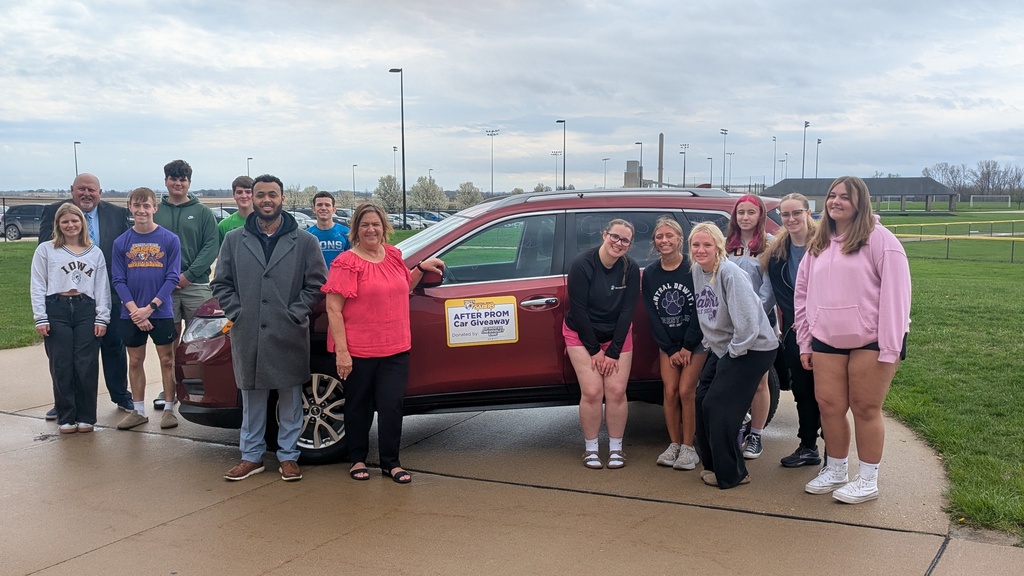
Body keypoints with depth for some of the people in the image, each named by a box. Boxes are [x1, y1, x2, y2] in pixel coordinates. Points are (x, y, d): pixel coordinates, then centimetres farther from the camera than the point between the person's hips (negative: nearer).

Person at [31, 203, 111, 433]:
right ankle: (66, 418, 9)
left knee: (87, 367, -1)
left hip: (86, 310, 1)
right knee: (61, 367, 1)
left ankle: (86, 417, 9)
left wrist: (102, 318, 1)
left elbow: (102, 287, 9)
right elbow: (38, 286, 4)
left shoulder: (95, 252, 13)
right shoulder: (45, 250, 7)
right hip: (56, 310, -1)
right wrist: (40, 318, -4)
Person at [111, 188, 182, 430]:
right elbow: (119, 281, 0)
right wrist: (135, 310, -12)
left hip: (161, 312, -2)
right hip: (131, 314, 2)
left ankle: (169, 409, 15)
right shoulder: (121, 242, 2)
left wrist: (150, 307, -14)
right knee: (135, 361, 10)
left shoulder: (169, 239, -4)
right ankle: (138, 411, 20)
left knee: (167, 360, 4)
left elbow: (172, 278, -6)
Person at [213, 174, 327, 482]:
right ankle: (251, 456, 23)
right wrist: (237, 313, -3)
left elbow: (316, 284, 1)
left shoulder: (304, 241, 1)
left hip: (289, 336, -1)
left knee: (290, 398, 8)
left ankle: (288, 455, 20)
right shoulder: (234, 240, 7)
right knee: (251, 398, 11)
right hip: (247, 336, 2)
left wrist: (295, 314, -8)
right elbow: (221, 283, 9)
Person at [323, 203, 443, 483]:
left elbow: (404, 287, 27)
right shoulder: (346, 263, -10)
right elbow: (333, 308, -14)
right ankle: (357, 459, 28)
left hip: (395, 349, 4)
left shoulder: (393, 255, 8)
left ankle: (390, 462, 16)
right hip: (358, 351, -4)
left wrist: (421, 268, 9)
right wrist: (341, 351, -18)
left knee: (391, 405, 1)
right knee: (359, 406, 11)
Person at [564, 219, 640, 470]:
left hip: (617, 335, 2)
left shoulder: (631, 269, -12)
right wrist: (594, 350, -14)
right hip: (582, 334, -2)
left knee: (616, 392, -4)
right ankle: (590, 448, 6)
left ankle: (616, 448, 11)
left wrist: (613, 351, -12)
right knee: (592, 392, -10)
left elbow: (627, 311, -9)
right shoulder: (582, 263, -20)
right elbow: (578, 309, -17)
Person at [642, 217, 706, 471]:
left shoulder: (694, 268, -12)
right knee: (670, 392, -2)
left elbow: (700, 310, -12)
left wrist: (687, 347, -12)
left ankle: (689, 447, 1)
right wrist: (671, 350, -4)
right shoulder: (649, 273, -1)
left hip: (695, 342, -3)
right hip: (667, 343, 3)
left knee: (686, 391, -9)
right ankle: (674, 445, 11)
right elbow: (652, 316, 0)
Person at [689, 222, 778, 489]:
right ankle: (713, 465, 24)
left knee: (717, 408, -9)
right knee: (703, 401, 8)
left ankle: (731, 474, 6)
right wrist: (709, 345, 8)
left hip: (752, 348, -8)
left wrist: (734, 352, -17)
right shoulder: (698, 271, 2)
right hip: (722, 348, 8)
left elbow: (747, 321, -27)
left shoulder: (729, 273, -23)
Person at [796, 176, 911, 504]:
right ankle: (836, 471, 22)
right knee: (828, 405, 5)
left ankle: (868, 480, 15)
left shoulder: (879, 240, -7)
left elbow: (895, 294, -12)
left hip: (871, 341, -5)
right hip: (827, 341, 6)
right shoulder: (818, 245, 13)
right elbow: (803, 294, 16)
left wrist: (890, 348, -15)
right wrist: (805, 342, 12)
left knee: (865, 408, 2)